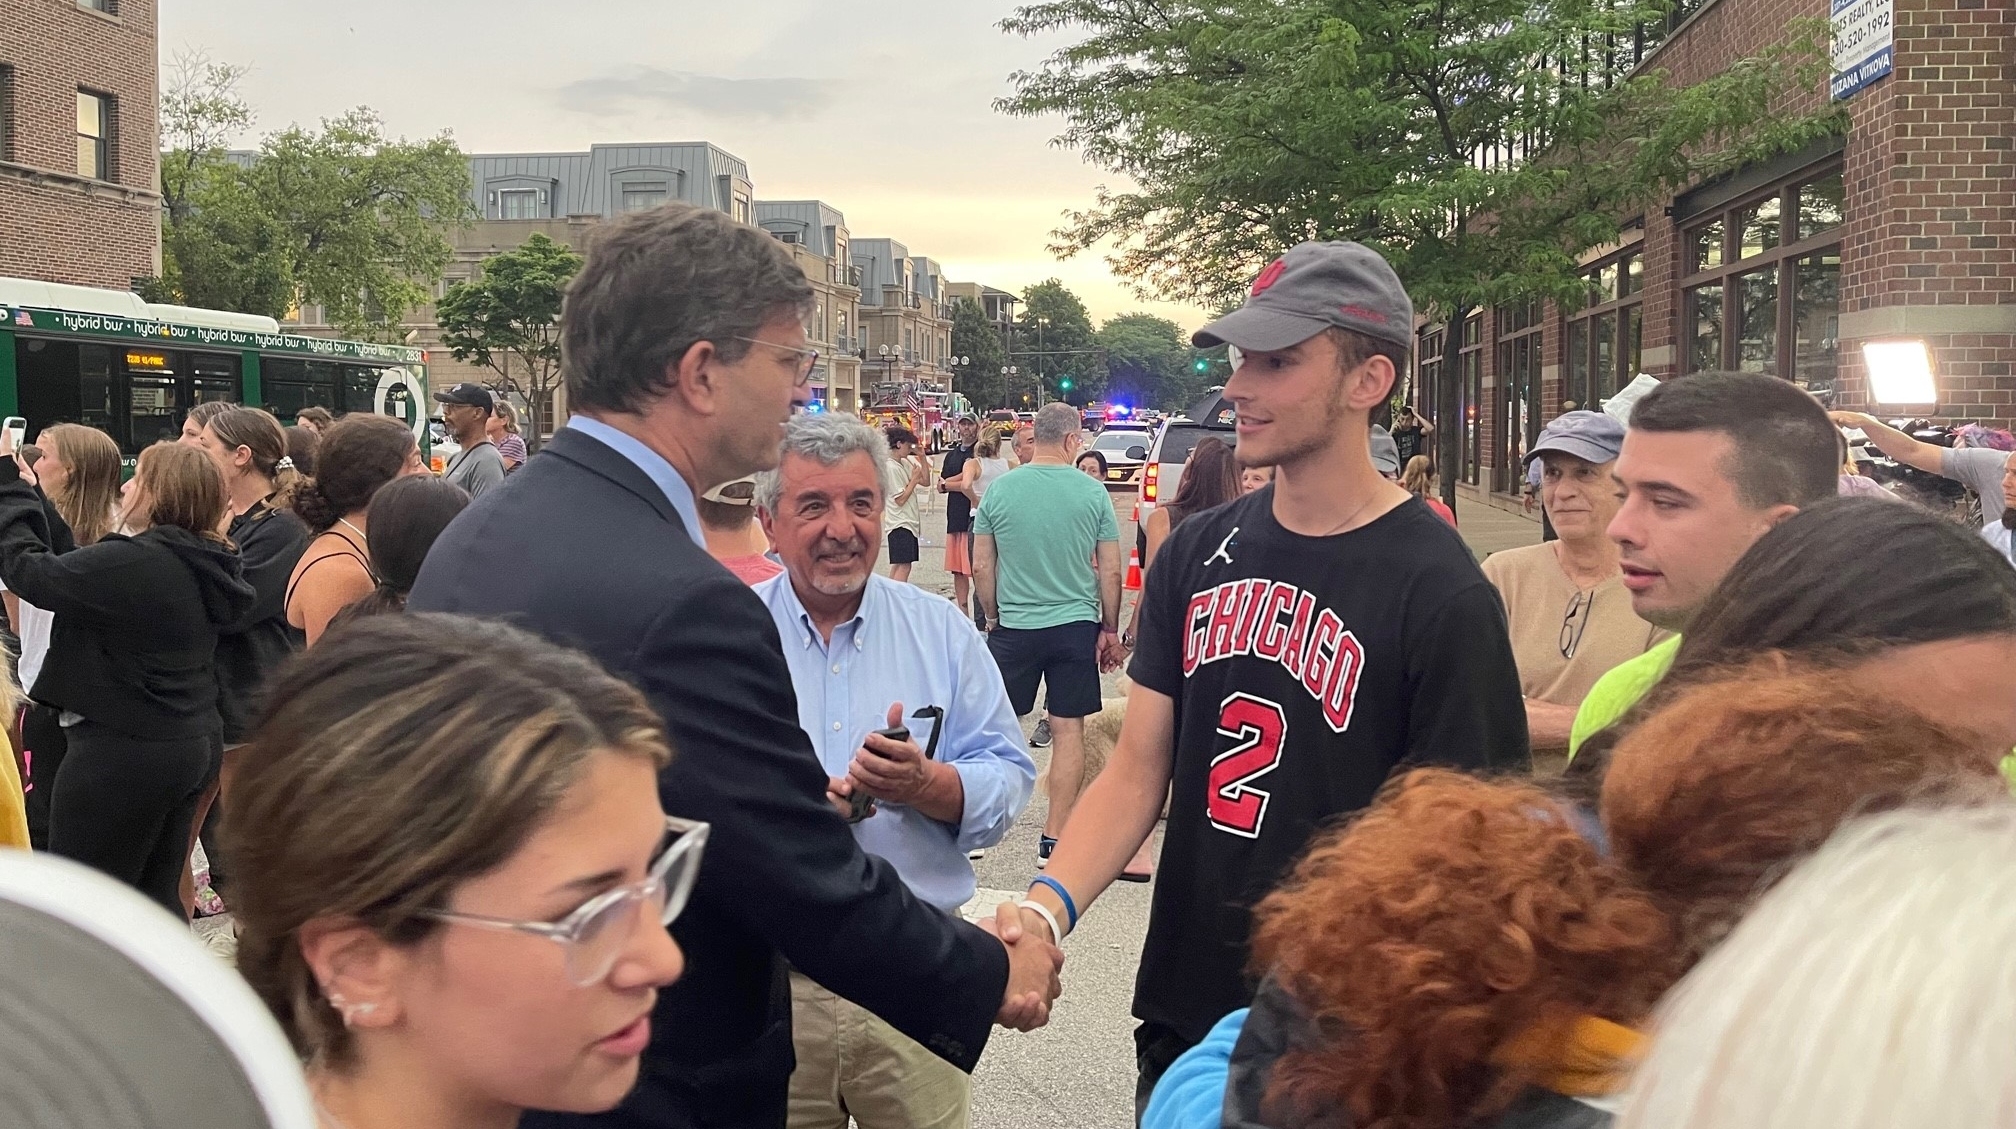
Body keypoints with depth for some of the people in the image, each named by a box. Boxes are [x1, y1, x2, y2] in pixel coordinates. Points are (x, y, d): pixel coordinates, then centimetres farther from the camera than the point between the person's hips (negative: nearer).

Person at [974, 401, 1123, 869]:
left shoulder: (999, 489, -3)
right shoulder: (1093, 493, -4)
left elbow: (981, 567, 2)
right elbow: (1110, 572, -1)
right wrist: (1110, 630, 11)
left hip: (1013, 626, 1)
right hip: (1076, 625, 0)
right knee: (1069, 730, 6)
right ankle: (1054, 839, 10)